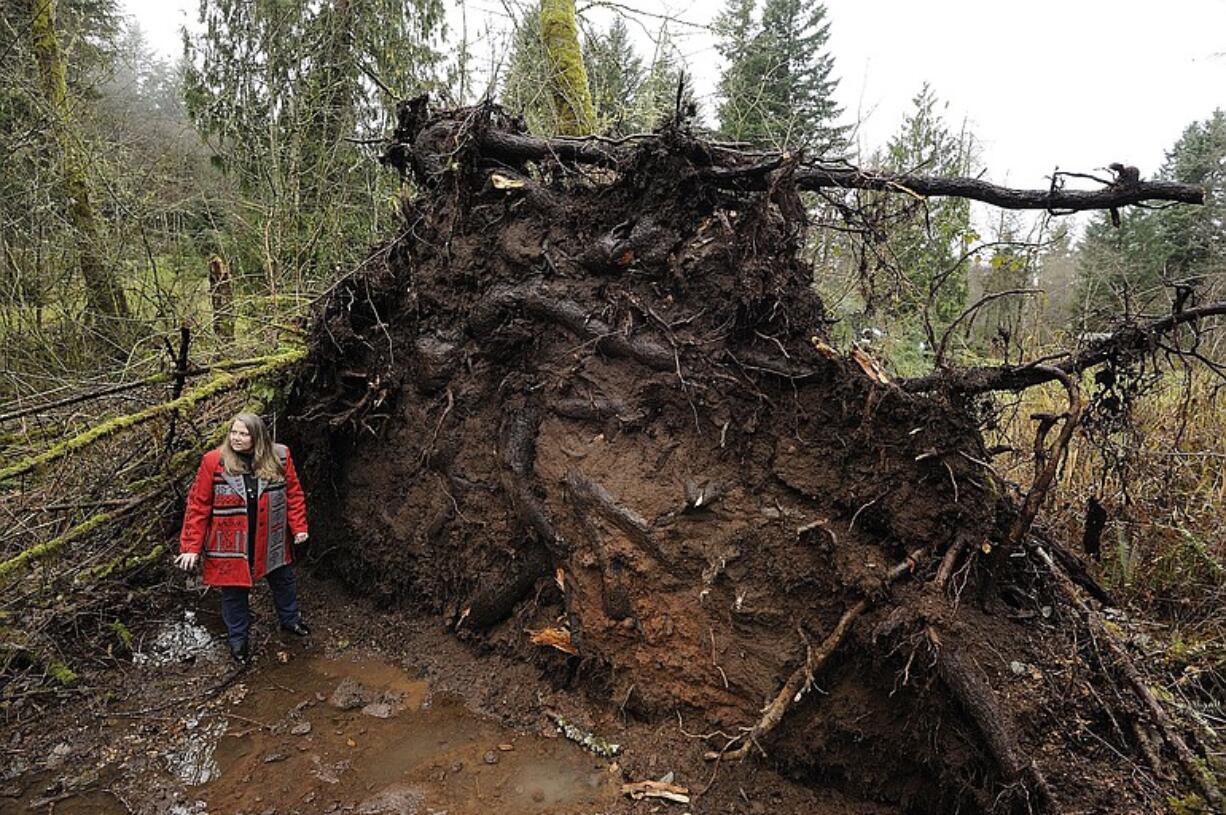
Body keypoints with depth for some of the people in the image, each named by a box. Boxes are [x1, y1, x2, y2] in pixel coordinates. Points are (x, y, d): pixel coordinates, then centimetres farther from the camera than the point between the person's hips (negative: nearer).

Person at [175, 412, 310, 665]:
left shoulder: (280, 457, -10)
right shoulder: (213, 462, -15)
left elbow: (293, 494, -1)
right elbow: (198, 506, -12)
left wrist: (299, 527, -4)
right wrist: (192, 547, -13)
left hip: (271, 541, 2)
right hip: (231, 545, -2)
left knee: (284, 581, 21)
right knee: (234, 592, 12)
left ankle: (290, 620, 48)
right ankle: (238, 641, 35)